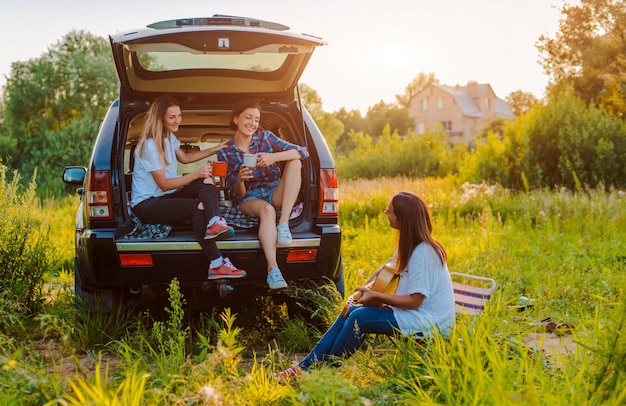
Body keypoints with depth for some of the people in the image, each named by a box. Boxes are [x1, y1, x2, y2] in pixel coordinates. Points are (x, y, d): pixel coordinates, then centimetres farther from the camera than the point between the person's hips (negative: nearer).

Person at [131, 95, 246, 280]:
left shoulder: (169, 137, 10)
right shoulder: (149, 146, -18)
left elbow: (184, 157, 28)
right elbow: (164, 184, -17)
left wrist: (215, 149, 21)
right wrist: (196, 174, -19)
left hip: (165, 197, 9)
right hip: (147, 205, -9)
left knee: (207, 180, -15)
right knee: (200, 206, -31)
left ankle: (214, 223, -39)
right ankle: (216, 263, -34)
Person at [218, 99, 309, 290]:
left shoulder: (265, 137, -1)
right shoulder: (225, 152, -2)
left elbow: (303, 152, -10)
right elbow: (238, 193, -2)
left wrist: (274, 157, -27)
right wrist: (240, 179, -27)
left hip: (275, 192, 2)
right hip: (250, 198, -2)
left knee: (295, 163, -23)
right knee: (267, 210, -38)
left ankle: (284, 223, -31)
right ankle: (272, 270, -51)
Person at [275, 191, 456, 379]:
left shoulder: (423, 252, -23)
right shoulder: (410, 244, 7)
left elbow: (414, 301, -22)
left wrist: (376, 296, -17)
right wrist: (368, 287, 1)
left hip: (428, 324, -10)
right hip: (412, 313, 10)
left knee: (360, 317, -20)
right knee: (351, 311, 1)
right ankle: (306, 365, 1)